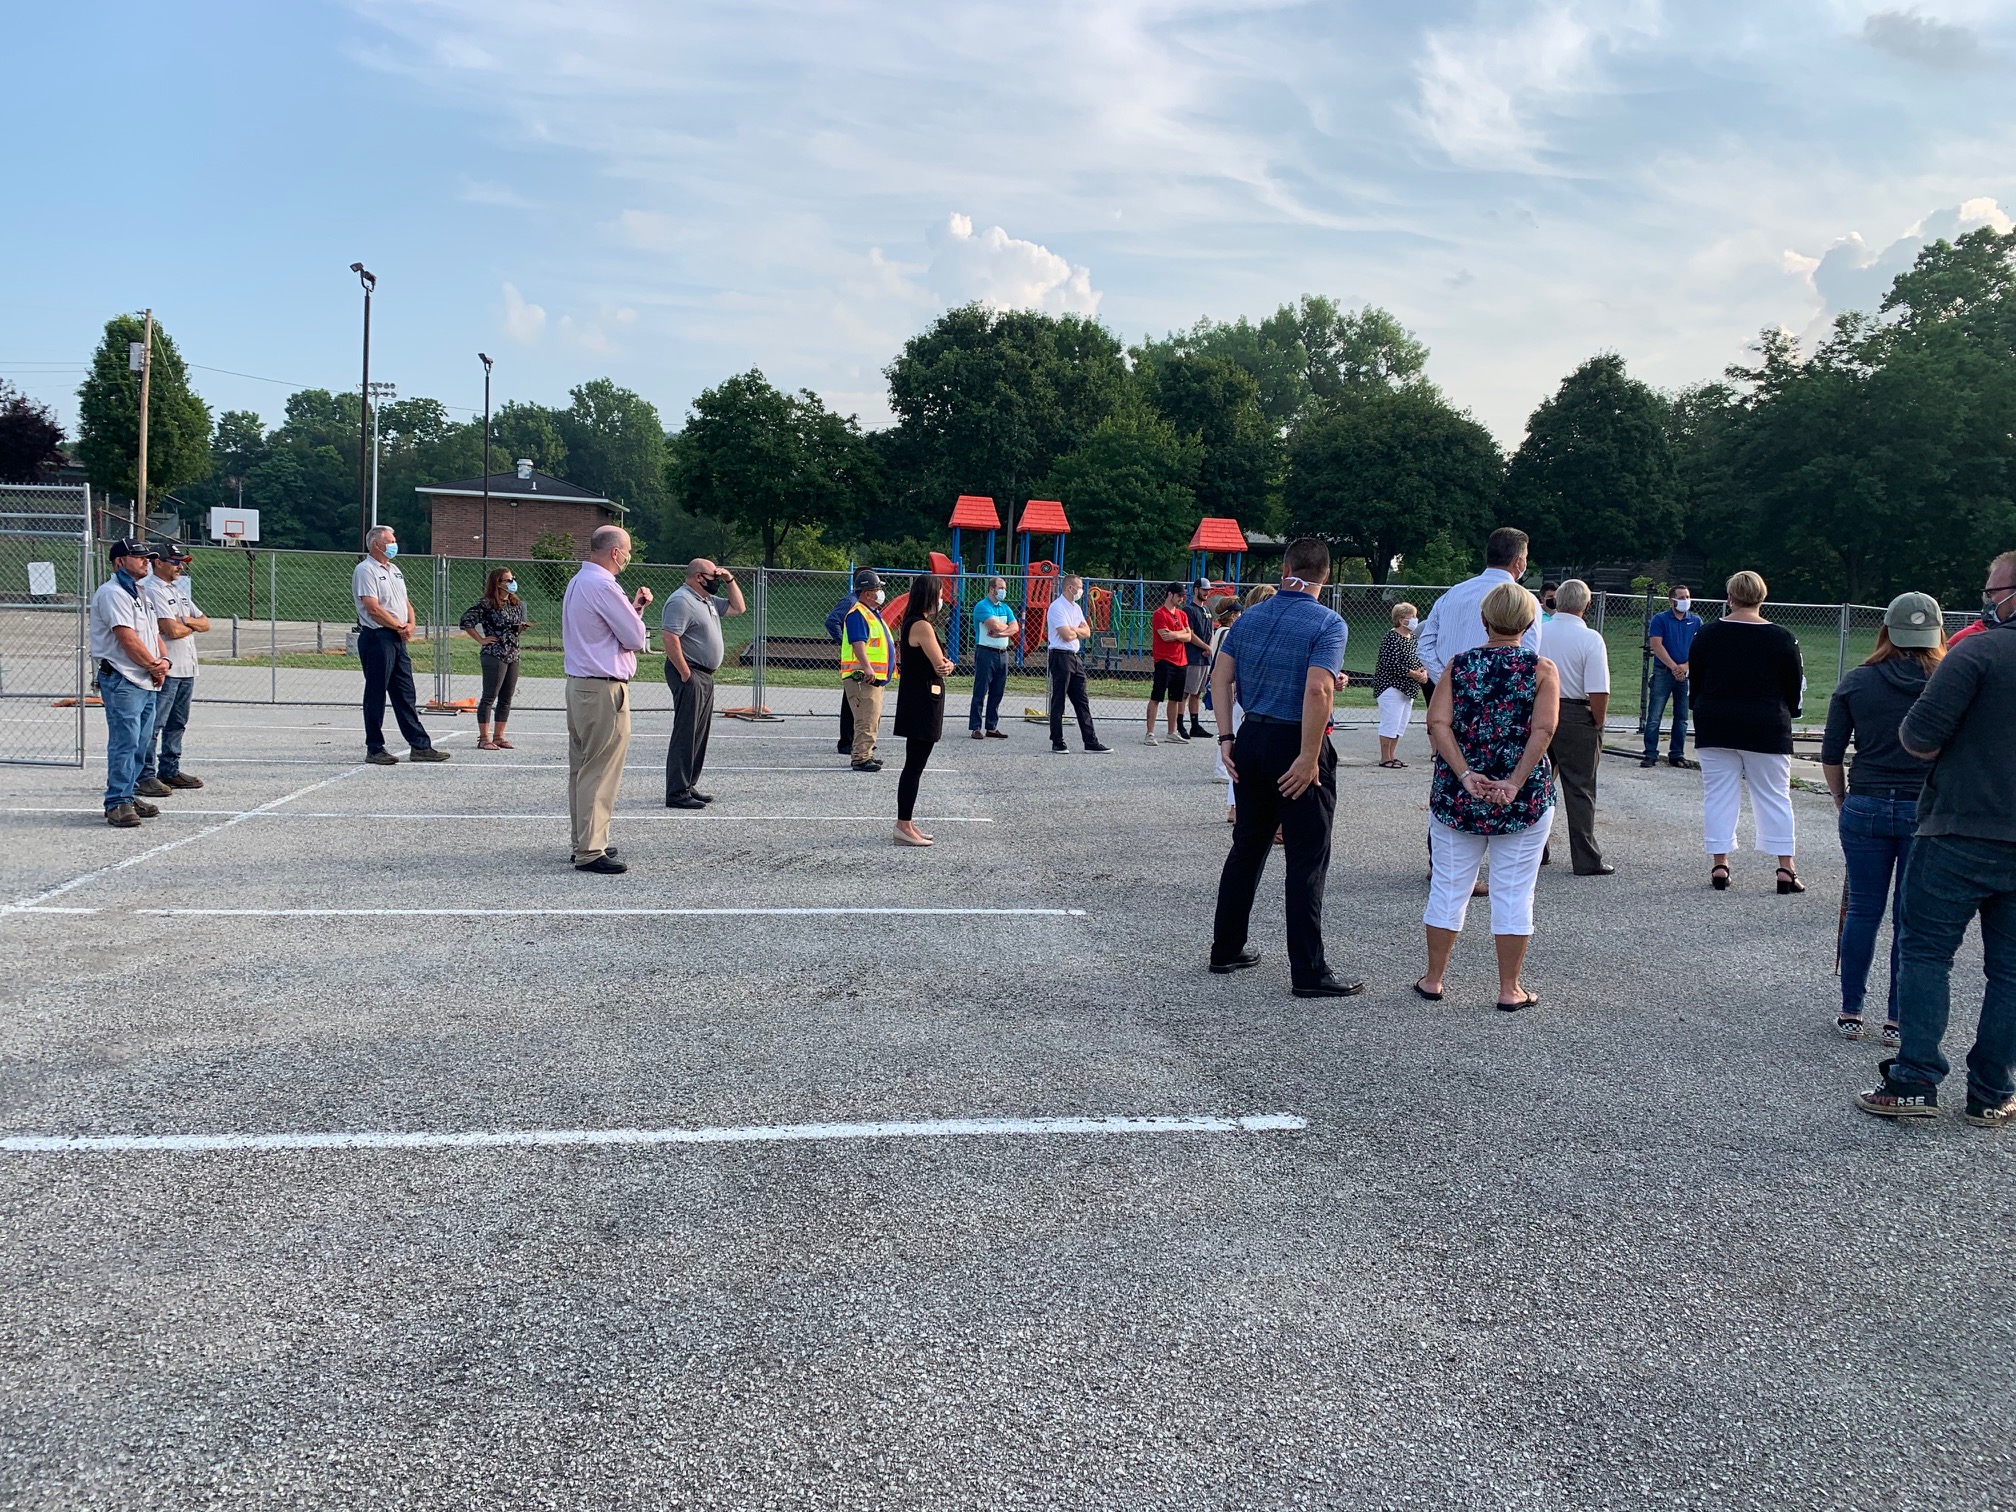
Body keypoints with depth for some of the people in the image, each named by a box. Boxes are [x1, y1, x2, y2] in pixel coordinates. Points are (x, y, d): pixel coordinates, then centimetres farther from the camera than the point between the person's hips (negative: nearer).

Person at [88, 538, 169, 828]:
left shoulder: (141, 593, 21)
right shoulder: (112, 592, -9)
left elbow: (154, 632, 18)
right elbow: (127, 638, -17)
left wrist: (163, 661, 0)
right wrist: (153, 665, -9)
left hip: (149, 682, 9)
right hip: (122, 681, -9)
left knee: (141, 742, 12)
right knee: (124, 741, -12)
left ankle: (128, 795, 20)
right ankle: (118, 803, -10)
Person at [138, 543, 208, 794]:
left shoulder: (179, 590, 19)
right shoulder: (151, 590, -10)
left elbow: (206, 623, 16)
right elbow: (172, 630, -19)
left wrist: (187, 621, -5)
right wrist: (193, 626, 1)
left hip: (186, 669, 9)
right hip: (165, 669, -9)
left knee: (177, 724, 15)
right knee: (153, 725, -9)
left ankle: (170, 771, 23)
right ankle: (144, 777, -9)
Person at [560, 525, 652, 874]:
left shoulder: (577, 582, 16)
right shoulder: (603, 586, -16)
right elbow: (635, 639, -13)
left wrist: (634, 607, 10)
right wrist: (637, 612, 6)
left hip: (578, 685, 10)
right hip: (604, 690, -10)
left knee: (581, 767, 15)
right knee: (600, 772, -7)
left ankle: (584, 842, 23)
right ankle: (590, 851, -5)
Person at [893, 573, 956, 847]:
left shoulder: (913, 622, 15)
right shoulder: (922, 625, -17)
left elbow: (942, 665, 9)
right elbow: (941, 665, -16)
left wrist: (945, 665, -12)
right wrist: (946, 665, 5)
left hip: (918, 700, 10)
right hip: (923, 702, -10)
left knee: (914, 765, 14)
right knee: (914, 766, -6)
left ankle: (906, 823, 20)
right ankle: (904, 827, -3)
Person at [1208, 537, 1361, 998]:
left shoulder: (1250, 617, 7)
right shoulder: (1328, 623, -12)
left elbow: (1220, 678, 6)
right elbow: (1317, 691, -23)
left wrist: (1226, 738, 7)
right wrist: (1309, 758, -20)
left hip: (1251, 740, 6)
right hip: (1296, 745, -6)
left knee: (1247, 848, 17)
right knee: (1307, 860, 0)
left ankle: (1226, 949, 25)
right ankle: (1308, 972, 3)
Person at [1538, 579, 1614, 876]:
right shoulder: (1590, 639, -12)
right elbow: (1599, 693, -16)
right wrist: (1598, 724, -2)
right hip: (1576, 717, -4)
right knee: (1579, 788, 3)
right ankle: (1586, 860, 8)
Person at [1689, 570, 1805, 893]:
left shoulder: (1706, 634, -1)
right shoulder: (1781, 638, -6)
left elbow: (1694, 682, 6)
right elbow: (1795, 687, 1)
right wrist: (1787, 712, 19)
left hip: (1715, 730, 1)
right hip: (1767, 730, -1)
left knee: (1718, 794, 6)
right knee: (1775, 796, 6)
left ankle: (1719, 864, 4)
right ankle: (1785, 868, 6)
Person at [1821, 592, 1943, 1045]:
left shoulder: (1856, 683, -3)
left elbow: (1830, 756, 0)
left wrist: (1842, 803, 14)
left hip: (1866, 807, 1)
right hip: (1929, 812, 0)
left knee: (1862, 911, 10)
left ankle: (1850, 1015, 16)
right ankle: (1897, 1021, 14)